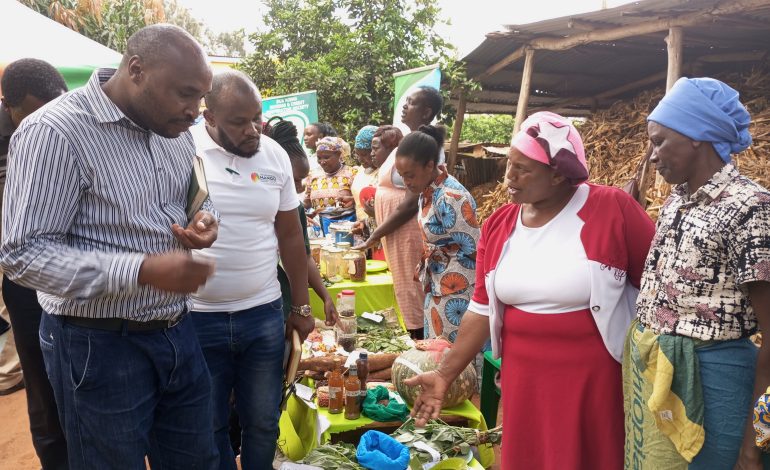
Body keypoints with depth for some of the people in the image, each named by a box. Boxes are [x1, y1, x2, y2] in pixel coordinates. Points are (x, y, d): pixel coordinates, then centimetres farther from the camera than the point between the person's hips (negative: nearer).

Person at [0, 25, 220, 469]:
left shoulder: (176, 130, 3)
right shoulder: (53, 132, -19)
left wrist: (204, 218, -8)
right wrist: (142, 270, -32)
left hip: (177, 330, 7)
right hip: (100, 345, -6)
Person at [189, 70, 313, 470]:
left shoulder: (275, 155, 3)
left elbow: (290, 235, 9)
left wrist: (301, 306, 11)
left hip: (264, 314, 3)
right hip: (197, 317, -2)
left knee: (263, 422, 15)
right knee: (208, 427, 14)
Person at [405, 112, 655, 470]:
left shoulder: (612, 209, -12)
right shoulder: (498, 225, 1)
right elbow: (482, 309, 5)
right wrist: (446, 374, 3)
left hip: (595, 379, -4)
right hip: (524, 379, 4)